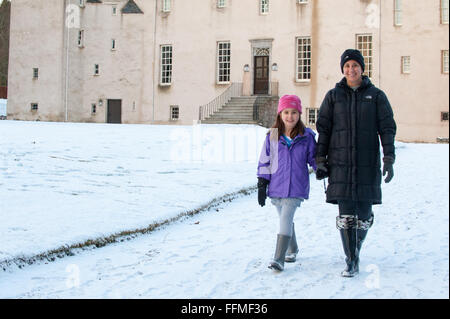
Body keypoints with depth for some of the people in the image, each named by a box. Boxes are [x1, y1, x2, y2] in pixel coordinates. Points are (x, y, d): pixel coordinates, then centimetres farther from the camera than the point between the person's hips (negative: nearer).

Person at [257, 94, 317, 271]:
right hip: (276, 186, 3)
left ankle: (279, 259, -17)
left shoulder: (306, 137, 0)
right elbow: (264, 162, 7)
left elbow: (313, 158, 11)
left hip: (296, 187, -3)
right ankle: (292, 250, 37)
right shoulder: (272, 137, 3)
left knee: (286, 219, -15)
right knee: (285, 219, 16)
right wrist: (262, 185, 4)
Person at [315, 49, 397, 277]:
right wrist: (320, 160, 1)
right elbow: (323, 128, 8)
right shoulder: (333, 96, 8)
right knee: (345, 215, -6)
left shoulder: (376, 96, 6)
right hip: (340, 163, 0)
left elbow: (387, 128, 3)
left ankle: (356, 249, 28)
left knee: (364, 214, 3)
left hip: (367, 164, 0)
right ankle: (351, 262, 3)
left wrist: (389, 159, -6)